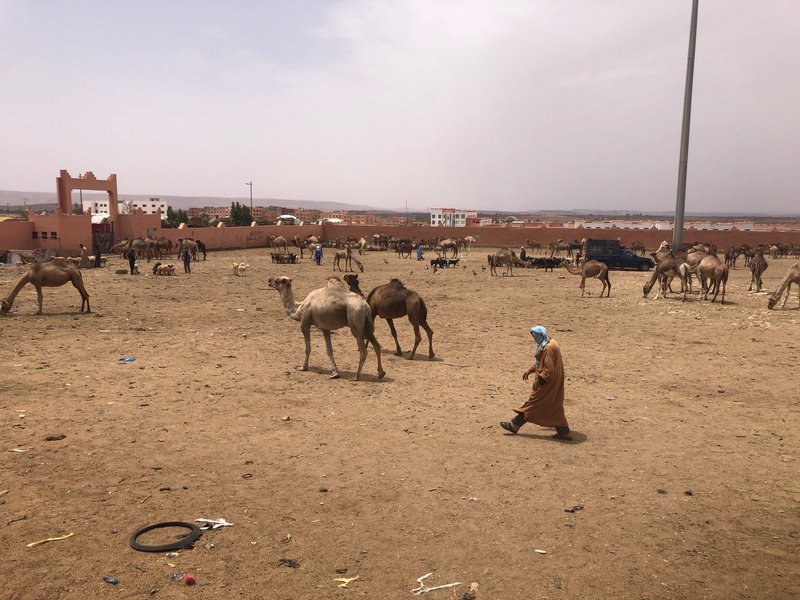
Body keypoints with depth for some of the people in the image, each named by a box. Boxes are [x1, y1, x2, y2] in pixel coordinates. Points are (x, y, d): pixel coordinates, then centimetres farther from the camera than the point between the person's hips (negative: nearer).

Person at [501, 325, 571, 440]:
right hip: (554, 383, 9)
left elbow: (549, 370, -26)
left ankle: (515, 425, 10)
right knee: (554, 408, 14)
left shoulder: (549, 348, -23)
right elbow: (540, 361, 21)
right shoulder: (550, 344, 9)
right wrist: (529, 370, 21)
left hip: (547, 384, -9)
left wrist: (539, 380, -22)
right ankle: (564, 432, 17)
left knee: (533, 404, 1)